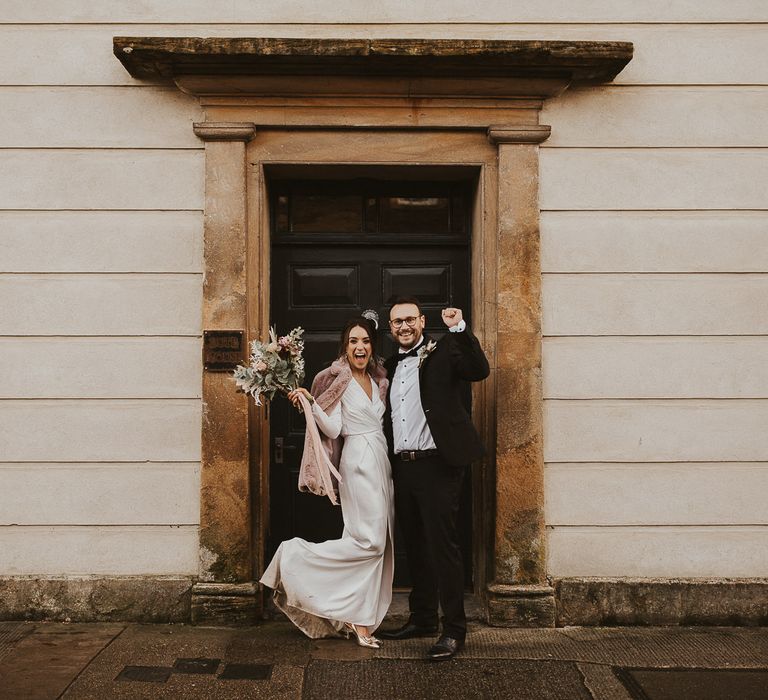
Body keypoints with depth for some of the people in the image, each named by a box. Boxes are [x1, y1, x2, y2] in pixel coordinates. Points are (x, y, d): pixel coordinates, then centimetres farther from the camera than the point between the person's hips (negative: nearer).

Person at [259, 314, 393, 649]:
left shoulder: (378, 380, 16)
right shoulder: (338, 379, -6)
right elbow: (333, 429, -12)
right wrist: (309, 402, -23)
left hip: (381, 463, 8)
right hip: (360, 462, -8)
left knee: (377, 545, 6)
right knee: (369, 541, -14)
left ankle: (360, 622, 14)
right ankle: (295, 556, -2)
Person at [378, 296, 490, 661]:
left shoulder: (443, 352, -1)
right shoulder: (390, 366, 17)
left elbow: (480, 370, -19)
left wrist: (460, 329, -25)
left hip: (436, 464, -7)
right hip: (402, 466, 7)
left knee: (442, 545, -4)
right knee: (414, 546, 15)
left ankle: (453, 629, 4)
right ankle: (421, 618, 28)